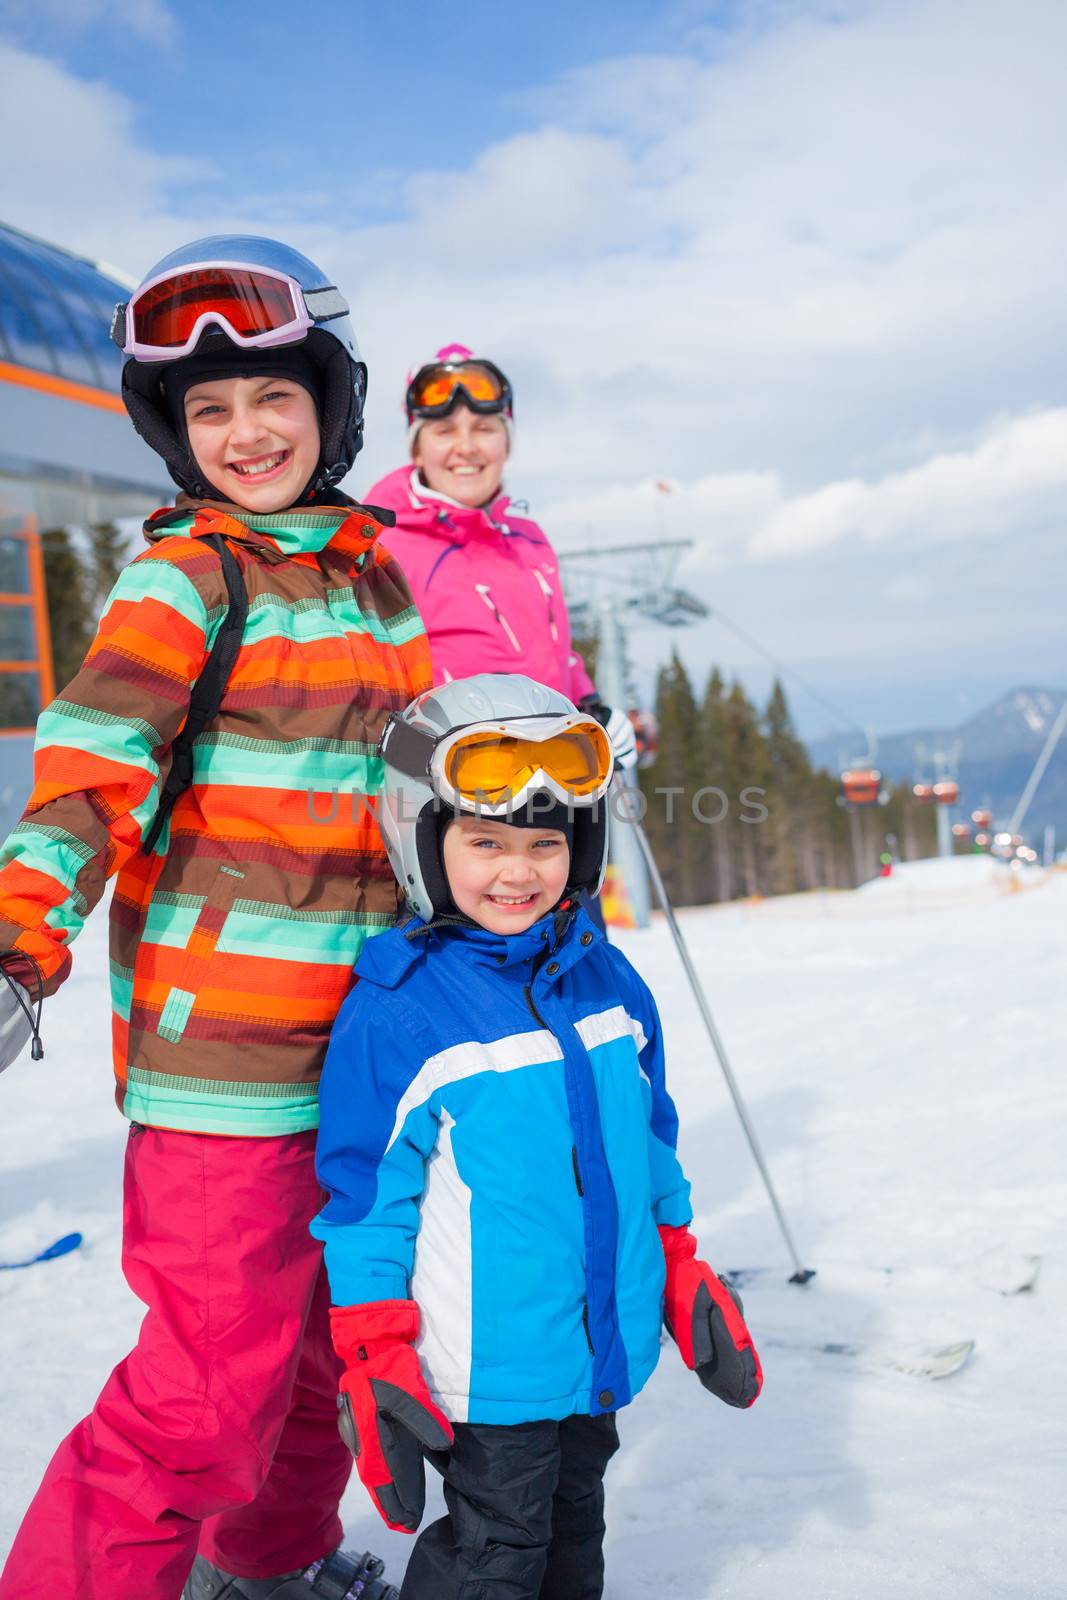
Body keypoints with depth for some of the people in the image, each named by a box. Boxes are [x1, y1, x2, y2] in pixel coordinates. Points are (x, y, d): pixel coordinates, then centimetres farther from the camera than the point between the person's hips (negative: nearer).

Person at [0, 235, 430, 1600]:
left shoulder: (378, 577, 13)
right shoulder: (184, 576, -7)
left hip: (362, 1032, 7)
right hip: (222, 1039, -7)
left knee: (337, 1334, 21)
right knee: (213, 1388, -8)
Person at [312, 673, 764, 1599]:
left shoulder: (607, 981, 1)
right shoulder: (396, 1012, -17)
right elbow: (364, 1201, -13)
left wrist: (687, 1285, 14)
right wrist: (376, 1370, -12)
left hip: (605, 1348, 6)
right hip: (488, 1366, -6)